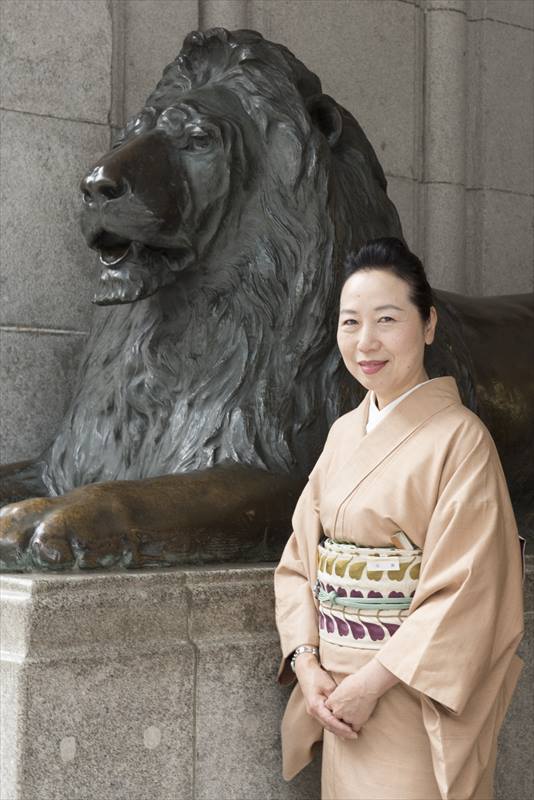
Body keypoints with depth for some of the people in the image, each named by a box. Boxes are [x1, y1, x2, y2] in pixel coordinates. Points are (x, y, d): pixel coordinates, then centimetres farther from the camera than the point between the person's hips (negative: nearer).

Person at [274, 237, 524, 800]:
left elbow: (466, 591, -18)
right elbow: (300, 558, 7)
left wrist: (374, 683, -18)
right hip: (338, 690, 6)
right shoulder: (344, 432, 6)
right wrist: (306, 663, -6)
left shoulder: (460, 439, -14)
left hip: (417, 698, -6)